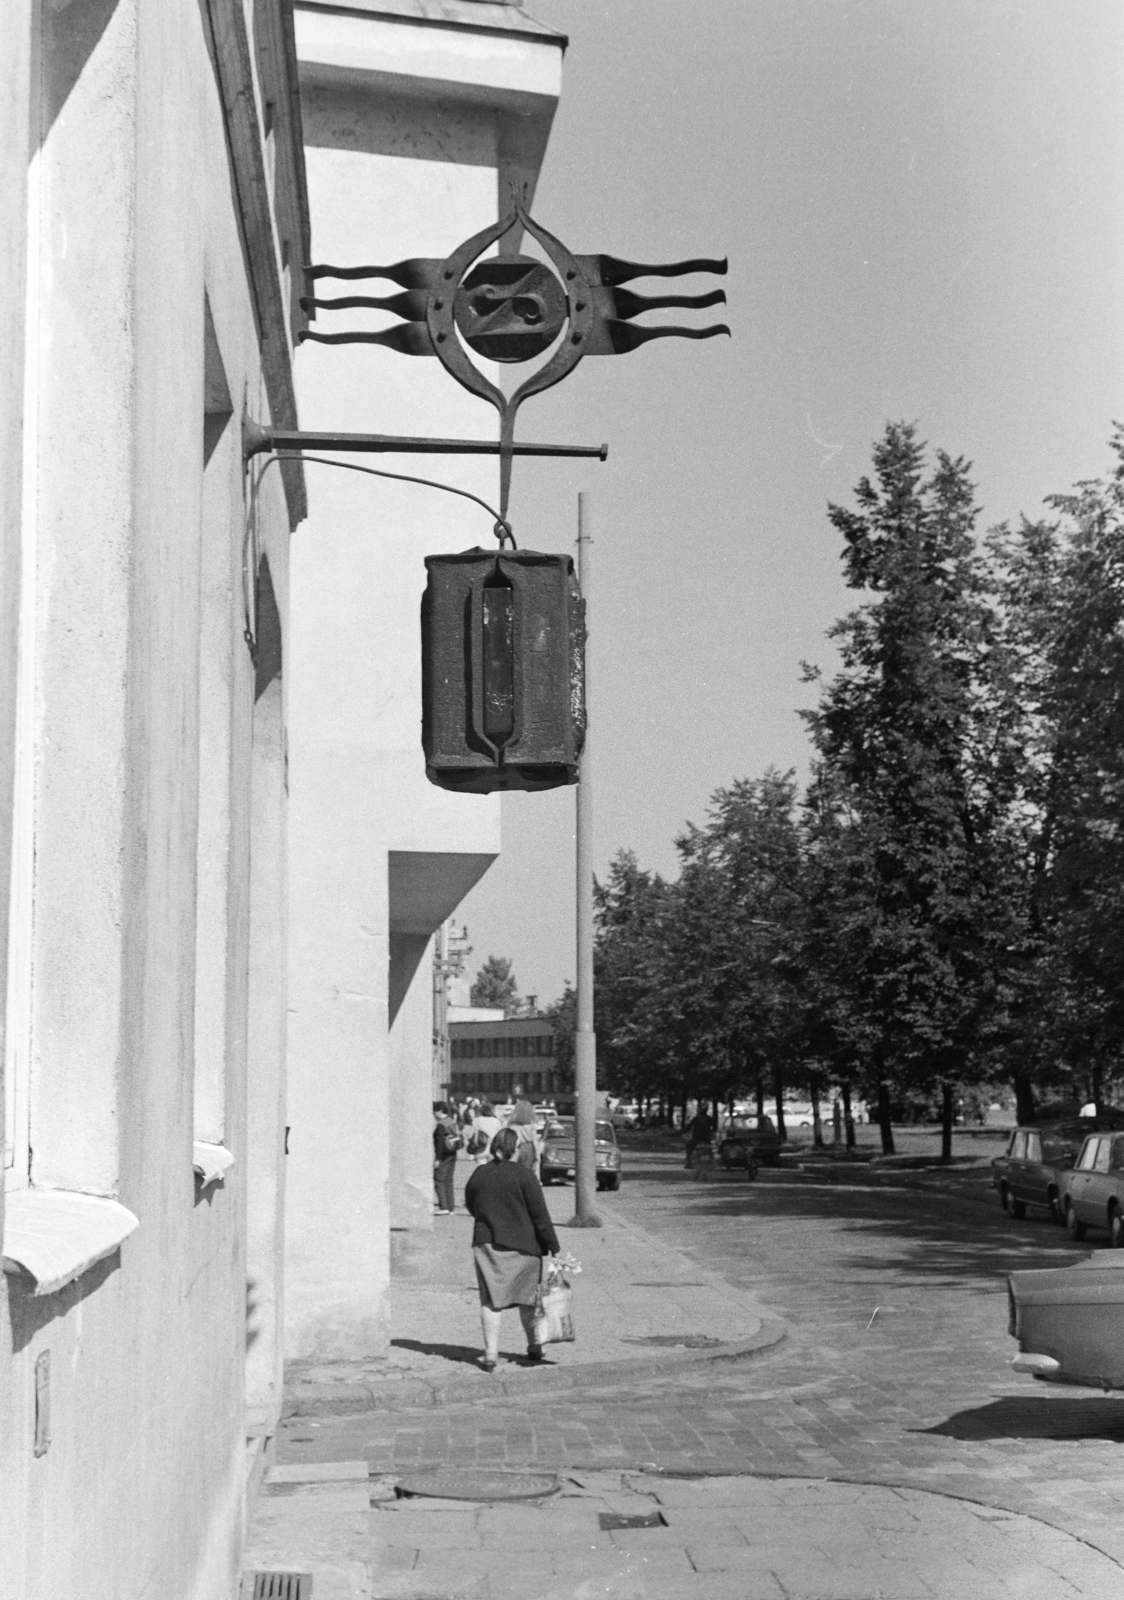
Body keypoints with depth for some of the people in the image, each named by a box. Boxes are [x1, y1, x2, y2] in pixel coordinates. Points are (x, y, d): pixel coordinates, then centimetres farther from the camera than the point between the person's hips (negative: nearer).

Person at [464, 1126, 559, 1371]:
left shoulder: (479, 1175, 1)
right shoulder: (524, 1175, -11)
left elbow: (471, 1206, 15)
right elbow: (540, 1214, -10)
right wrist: (553, 1246, -5)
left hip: (486, 1242, 2)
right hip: (522, 1245, -2)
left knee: (491, 1299, 5)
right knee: (527, 1296, 14)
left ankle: (490, 1353, -1)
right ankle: (534, 1347, 26)